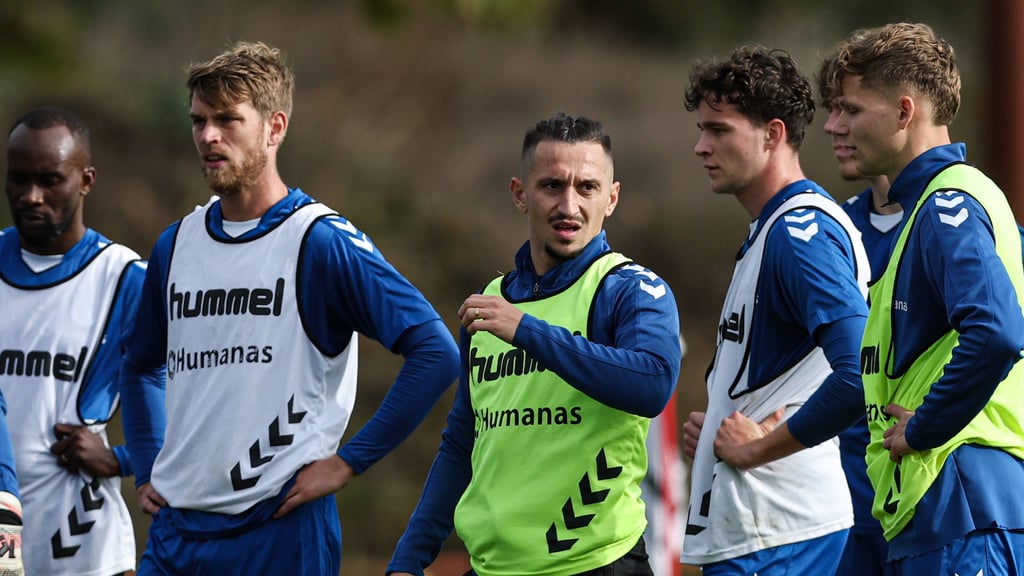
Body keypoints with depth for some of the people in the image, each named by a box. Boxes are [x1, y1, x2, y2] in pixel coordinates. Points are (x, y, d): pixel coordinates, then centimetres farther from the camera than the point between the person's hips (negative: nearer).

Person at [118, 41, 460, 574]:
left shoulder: (322, 241, -7)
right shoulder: (176, 245, 12)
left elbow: (435, 352, -13)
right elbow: (140, 366, 30)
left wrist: (348, 460, -12)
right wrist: (147, 470, 16)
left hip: (281, 530, -5)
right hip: (176, 530, 5)